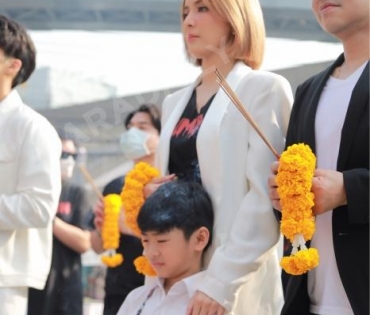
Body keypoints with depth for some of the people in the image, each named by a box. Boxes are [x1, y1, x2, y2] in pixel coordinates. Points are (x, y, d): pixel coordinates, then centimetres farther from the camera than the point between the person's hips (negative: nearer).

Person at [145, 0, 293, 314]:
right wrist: (152, 193, 2)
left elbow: (266, 198, -13)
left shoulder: (265, 88, -4)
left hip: (236, 282, -6)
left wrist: (222, 281, -20)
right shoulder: (174, 102, 15)